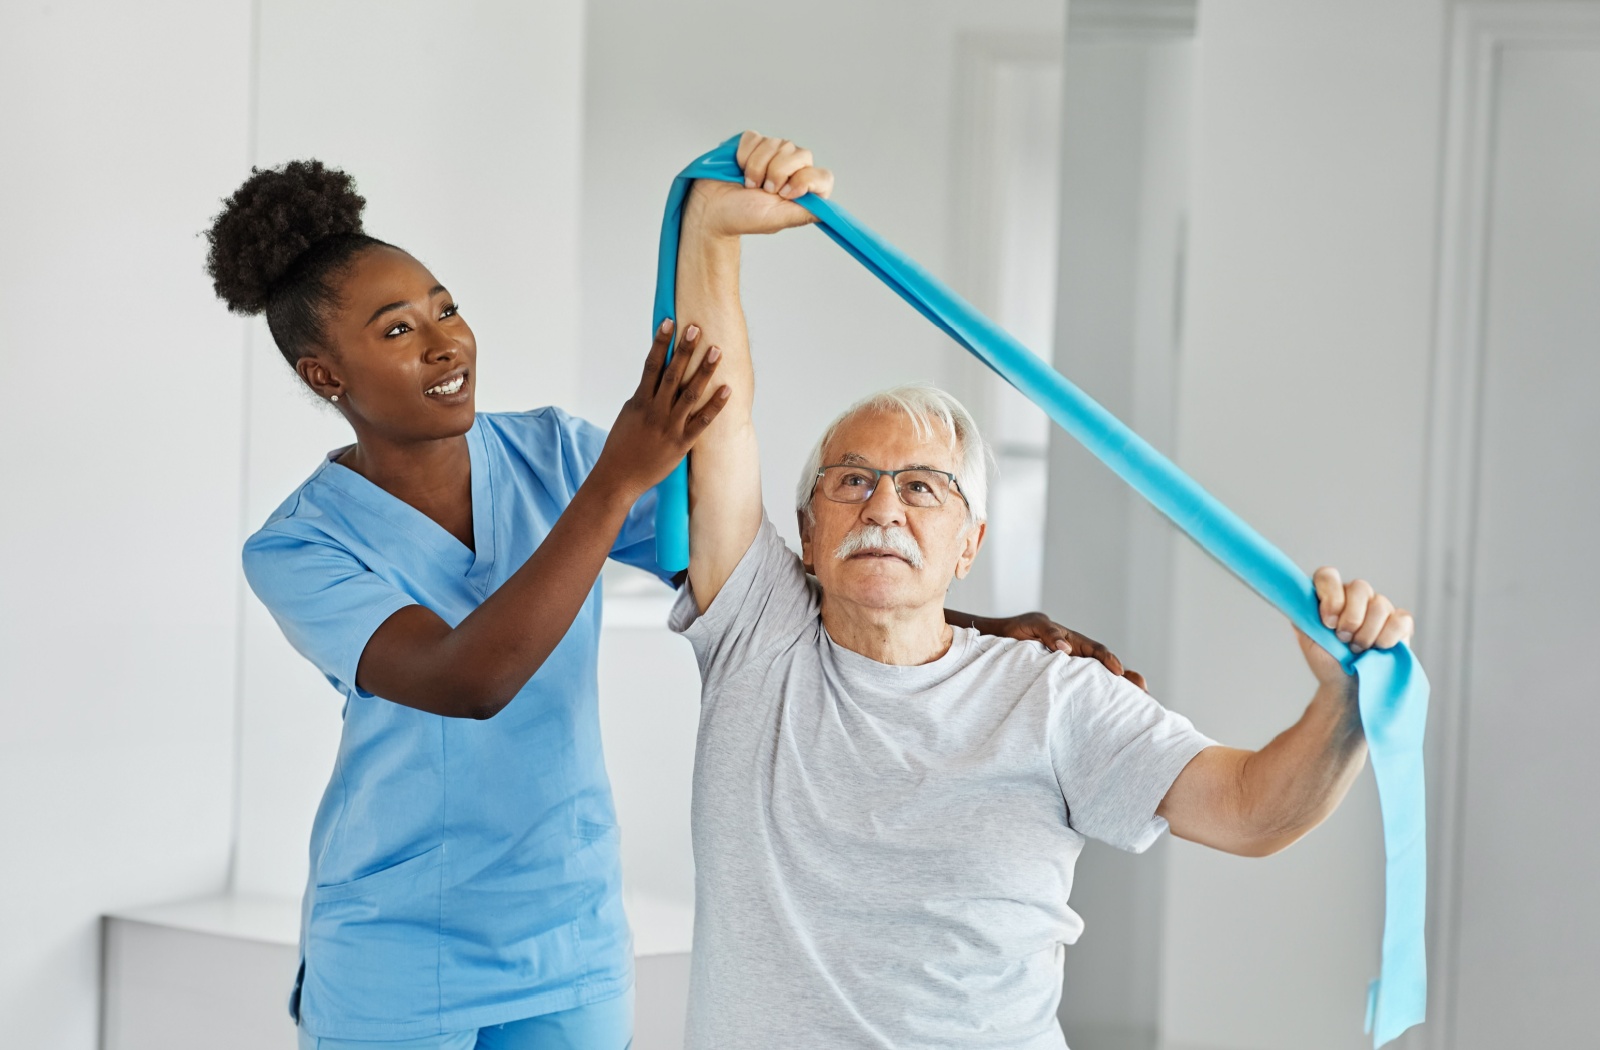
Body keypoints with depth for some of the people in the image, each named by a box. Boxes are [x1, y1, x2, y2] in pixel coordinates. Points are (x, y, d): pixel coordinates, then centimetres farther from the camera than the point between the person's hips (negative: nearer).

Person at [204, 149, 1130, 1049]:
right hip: (399, 951, -3)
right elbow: (467, 680, -29)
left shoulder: (551, 454, -3)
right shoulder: (297, 550, -13)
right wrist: (621, 478, -34)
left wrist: (985, 628, -15)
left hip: (574, 941, 3)